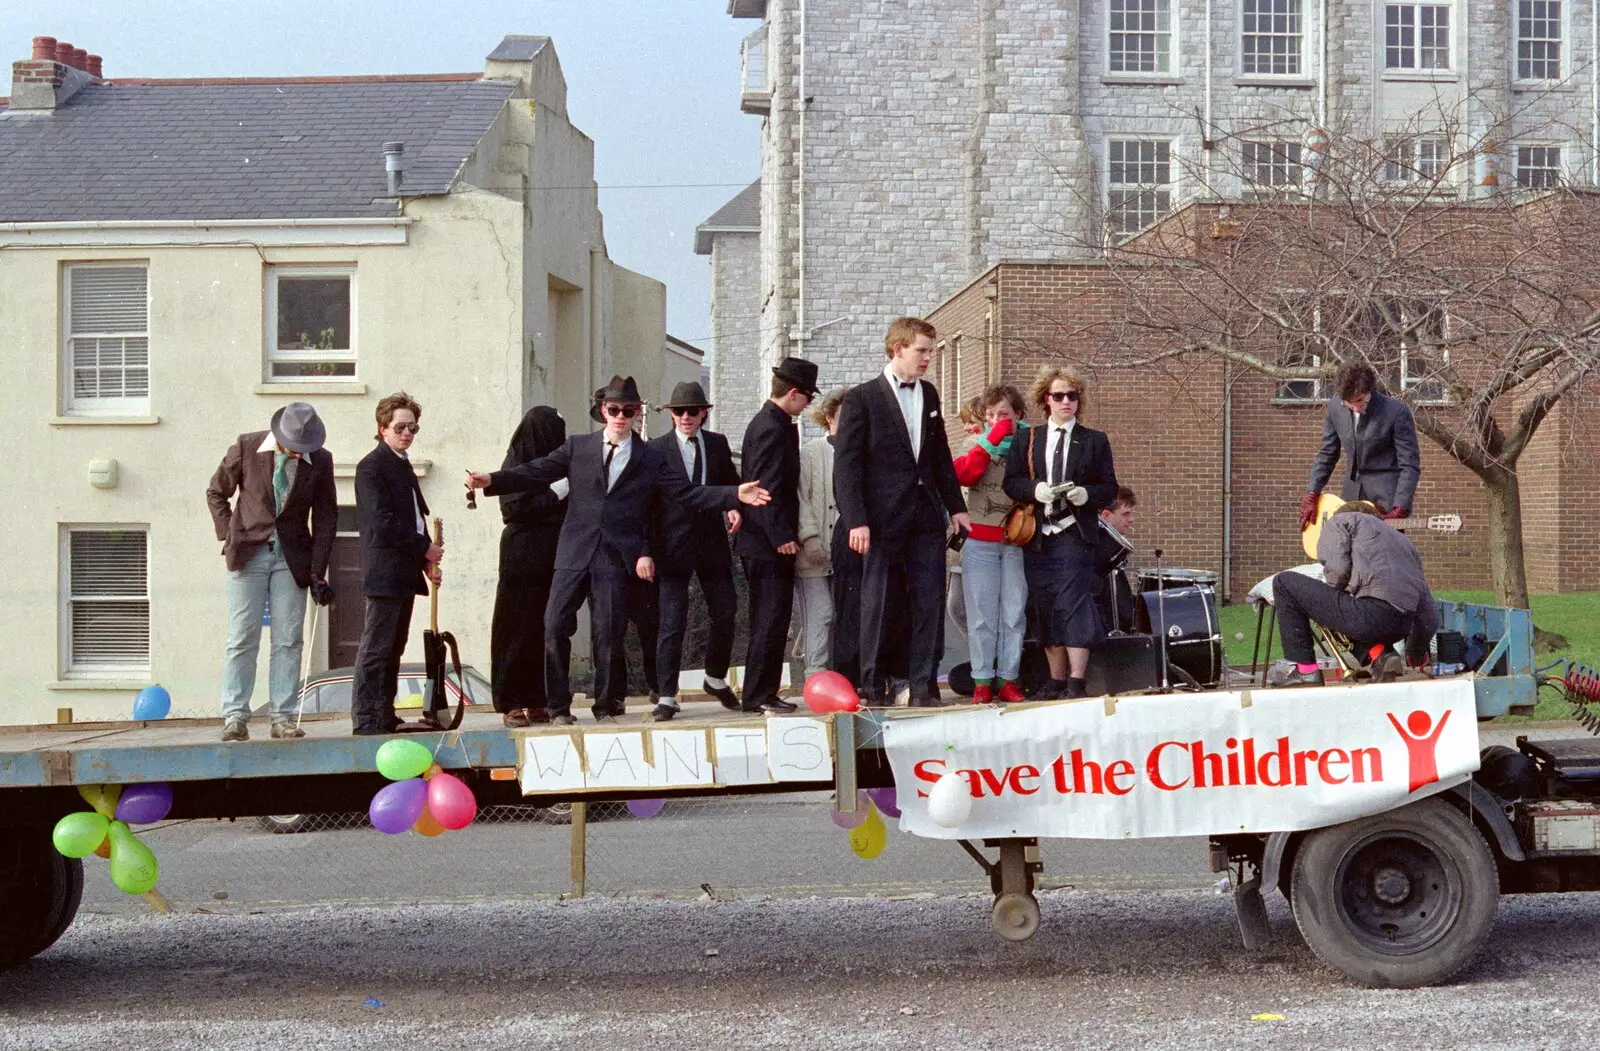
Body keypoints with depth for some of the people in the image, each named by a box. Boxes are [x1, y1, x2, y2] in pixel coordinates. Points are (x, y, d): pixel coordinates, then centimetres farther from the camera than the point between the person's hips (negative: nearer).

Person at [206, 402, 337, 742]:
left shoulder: (320, 461, -1)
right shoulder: (246, 447, -5)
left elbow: (325, 518, 4)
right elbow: (216, 493, 9)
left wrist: (318, 574, -1)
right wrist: (229, 536, -3)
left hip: (292, 559, 1)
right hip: (248, 553, -1)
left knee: (288, 641, 0)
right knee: (242, 639, -4)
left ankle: (283, 717, 4)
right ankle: (235, 717, 0)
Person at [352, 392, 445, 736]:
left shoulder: (403, 465, 20)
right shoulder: (372, 466, -8)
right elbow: (384, 523, -16)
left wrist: (426, 562, 12)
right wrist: (425, 549, -10)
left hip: (406, 572, 9)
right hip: (385, 572, -9)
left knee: (394, 648, 10)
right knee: (376, 647, -10)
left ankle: (385, 717, 14)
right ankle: (364, 719, -9)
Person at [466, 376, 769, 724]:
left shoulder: (651, 458, 9)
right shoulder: (578, 447, 10)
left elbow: (687, 493, 3)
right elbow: (537, 472, 3)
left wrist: (736, 495, -10)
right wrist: (491, 480, -11)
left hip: (616, 557, -1)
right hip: (574, 552, 1)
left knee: (608, 633, 0)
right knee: (555, 627, -4)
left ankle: (605, 706, 16)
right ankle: (558, 706, 8)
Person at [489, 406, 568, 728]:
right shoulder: (516, 463, -4)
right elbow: (514, 509, -13)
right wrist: (557, 492, -12)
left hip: (552, 559, 6)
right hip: (523, 559, -6)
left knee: (547, 629, 4)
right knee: (519, 628, -4)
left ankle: (537, 700, 9)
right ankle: (512, 704, -1)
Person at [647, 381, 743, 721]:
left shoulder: (718, 444, 9)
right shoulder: (657, 448, -1)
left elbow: (731, 483, 19)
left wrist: (734, 507, -4)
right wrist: (647, 549, -8)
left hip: (712, 543, 4)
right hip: (672, 547, -4)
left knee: (725, 613, 8)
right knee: (672, 623, -5)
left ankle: (716, 679, 31)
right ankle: (667, 697, 0)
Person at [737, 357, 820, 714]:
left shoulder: (766, 423, 17)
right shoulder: (773, 428, -15)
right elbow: (769, 489, -21)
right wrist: (783, 537, -22)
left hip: (761, 541, 11)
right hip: (768, 543, -11)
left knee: (769, 620, 13)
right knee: (771, 620, -7)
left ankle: (761, 694, 18)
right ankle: (758, 695, -4)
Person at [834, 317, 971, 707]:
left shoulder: (929, 395, 14)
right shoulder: (861, 398, -4)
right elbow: (846, 464, -8)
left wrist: (956, 506, 16)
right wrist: (856, 521, -15)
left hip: (926, 514, 5)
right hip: (882, 516, -5)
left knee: (930, 601, 2)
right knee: (875, 601, 1)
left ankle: (923, 686, 9)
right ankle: (871, 686, 9)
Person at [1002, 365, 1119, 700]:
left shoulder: (1094, 441, 10)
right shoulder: (1027, 441, 14)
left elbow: (1109, 487, 6)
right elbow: (1011, 482, 7)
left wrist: (1087, 494, -14)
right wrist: (1035, 489, -12)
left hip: (1075, 534, -3)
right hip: (1037, 537, 3)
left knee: (1074, 604, -12)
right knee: (1045, 609, 5)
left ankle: (1076, 682, -11)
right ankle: (1057, 681, 15)